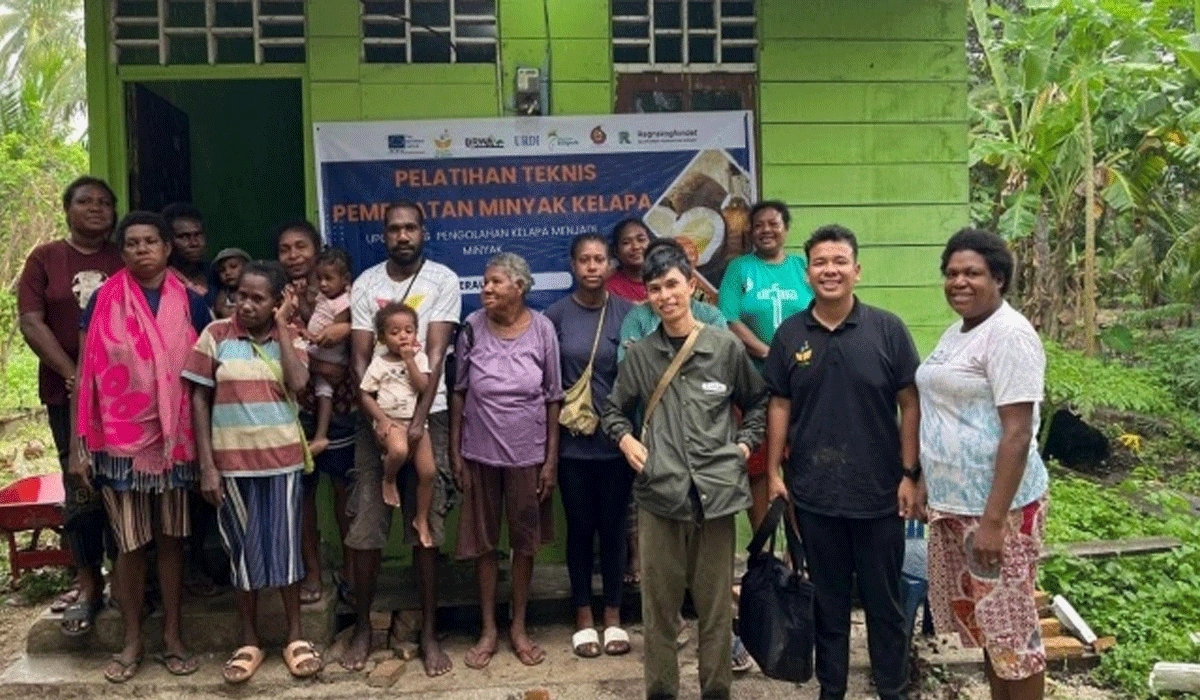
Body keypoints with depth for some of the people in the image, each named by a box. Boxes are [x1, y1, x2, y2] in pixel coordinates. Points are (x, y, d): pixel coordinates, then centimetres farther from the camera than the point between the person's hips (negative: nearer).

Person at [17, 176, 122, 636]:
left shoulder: (126, 261, 7)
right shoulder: (44, 259, 6)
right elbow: (30, 322, -2)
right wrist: (74, 376, -11)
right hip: (68, 393, 0)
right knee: (81, 489, 3)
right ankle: (88, 582, 16)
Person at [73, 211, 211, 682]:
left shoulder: (191, 303, 3)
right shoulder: (103, 301, 0)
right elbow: (85, 375, 1)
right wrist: (77, 445, -3)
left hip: (175, 440, 1)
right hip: (120, 441, -1)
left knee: (172, 539, 9)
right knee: (129, 544, 6)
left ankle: (172, 637, 21)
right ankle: (132, 640, 21)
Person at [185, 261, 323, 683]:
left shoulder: (290, 338, 2)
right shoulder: (216, 335, -2)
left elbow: (298, 384, -16)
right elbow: (199, 400, -1)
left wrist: (282, 325, -11)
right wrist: (206, 464, -6)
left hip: (282, 459, 0)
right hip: (232, 461, 0)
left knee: (285, 545, 8)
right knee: (242, 549, 9)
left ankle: (295, 636, 22)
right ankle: (249, 642, 23)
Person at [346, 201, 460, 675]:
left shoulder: (443, 280, -2)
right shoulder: (365, 284, 3)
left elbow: (436, 354, -8)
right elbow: (360, 360, 0)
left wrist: (418, 420, -15)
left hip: (428, 415, -1)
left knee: (427, 528, 3)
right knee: (365, 527, 3)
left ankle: (429, 633, 14)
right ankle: (362, 627, 19)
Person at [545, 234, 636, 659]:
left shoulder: (627, 313, -1)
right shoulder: (555, 315, -1)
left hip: (617, 439, 0)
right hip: (573, 442, 0)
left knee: (613, 527, 10)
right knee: (580, 527, 10)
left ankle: (613, 615, 25)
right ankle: (584, 617, 24)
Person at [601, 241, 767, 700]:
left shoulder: (726, 346, 1)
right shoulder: (640, 354, 4)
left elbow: (759, 401, 15)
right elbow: (614, 411, 17)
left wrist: (745, 443, 3)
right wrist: (625, 439, -1)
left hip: (716, 490, -1)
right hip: (658, 493, 1)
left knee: (715, 602, 9)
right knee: (659, 602, 9)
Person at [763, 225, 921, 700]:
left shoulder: (888, 329, -4)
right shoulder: (789, 335, 1)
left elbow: (910, 404, -2)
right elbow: (779, 407, 5)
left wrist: (909, 473, -5)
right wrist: (774, 473, 2)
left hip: (878, 491, -1)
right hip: (813, 493, 2)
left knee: (884, 600, 11)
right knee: (828, 599, 14)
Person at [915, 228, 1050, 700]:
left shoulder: (1008, 334, -16)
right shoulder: (957, 332, 11)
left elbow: (1017, 435, -21)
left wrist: (994, 520, -24)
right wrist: (929, 482, 19)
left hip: (997, 506, -9)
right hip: (953, 503, 9)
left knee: (1010, 627, 4)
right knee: (982, 618, 19)